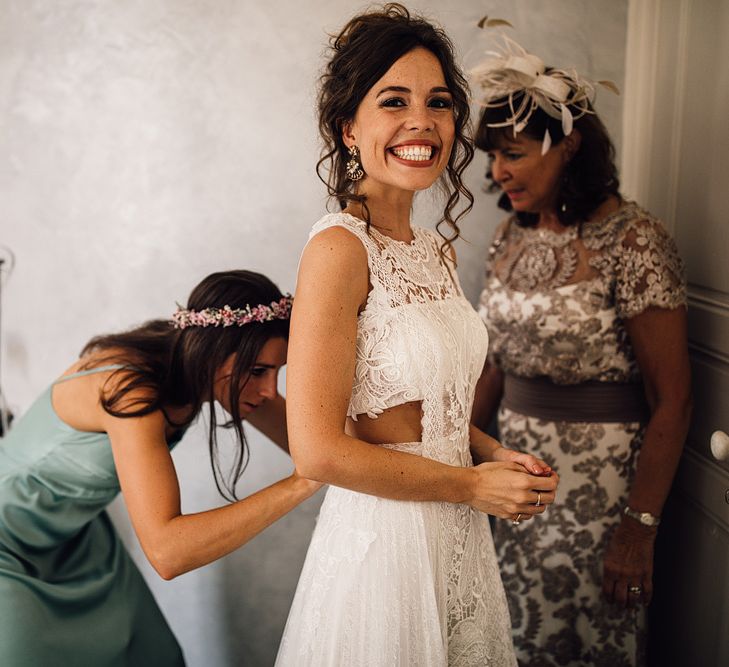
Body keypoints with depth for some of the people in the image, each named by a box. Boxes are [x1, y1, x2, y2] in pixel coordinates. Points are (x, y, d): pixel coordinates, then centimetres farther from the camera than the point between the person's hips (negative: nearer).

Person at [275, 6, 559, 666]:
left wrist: (495, 454, -2)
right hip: (383, 531, -7)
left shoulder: (438, 248, 5)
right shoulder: (339, 247, -20)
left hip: (457, 532, 7)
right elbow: (318, 450, -23)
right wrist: (474, 485, -14)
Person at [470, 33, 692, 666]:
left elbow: (672, 400, -16)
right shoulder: (514, 233, 4)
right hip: (517, 462, 6)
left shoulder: (634, 241, -16)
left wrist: (640, 529, -17)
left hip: (599, 475, -5)